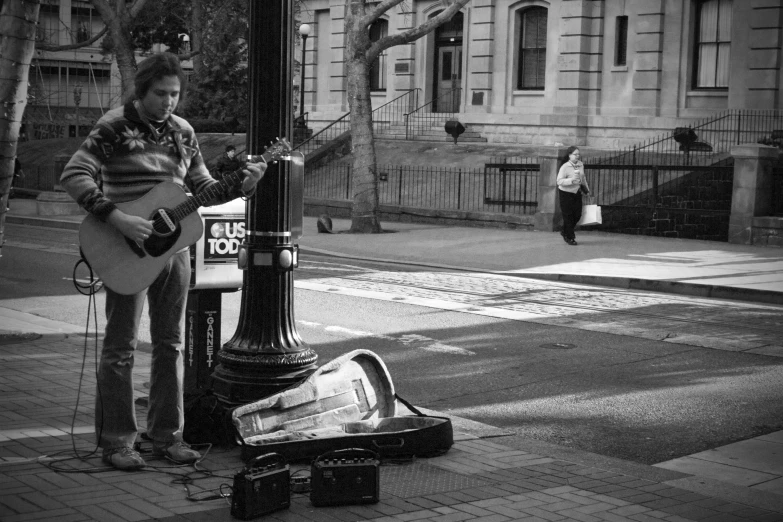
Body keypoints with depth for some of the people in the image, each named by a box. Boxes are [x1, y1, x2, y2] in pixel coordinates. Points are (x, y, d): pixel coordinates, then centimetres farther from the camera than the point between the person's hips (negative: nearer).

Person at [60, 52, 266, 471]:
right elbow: (73, 176, -18)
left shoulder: (182, 131, 10)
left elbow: (201, 187, 16)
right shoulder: (114, 127, -9)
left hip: (174, 245, 6)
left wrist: (240, 186, -2)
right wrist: (116, 217, -27)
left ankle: (166, 435, 20)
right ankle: (116, 441, 9)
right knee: (121, 346, 0)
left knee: (170, 343, 10)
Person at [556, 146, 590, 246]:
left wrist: (586, 189, 26)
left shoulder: (581, 165, 2)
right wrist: (571, 180, -33)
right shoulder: (565, 167, -17)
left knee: (577, 215, 6)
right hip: (566, 193, -6)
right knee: (568, 216, -1)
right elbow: (559, 181, -21)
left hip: (577, 192, 6)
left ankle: (565, 232, 28)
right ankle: (570, 237, 11)